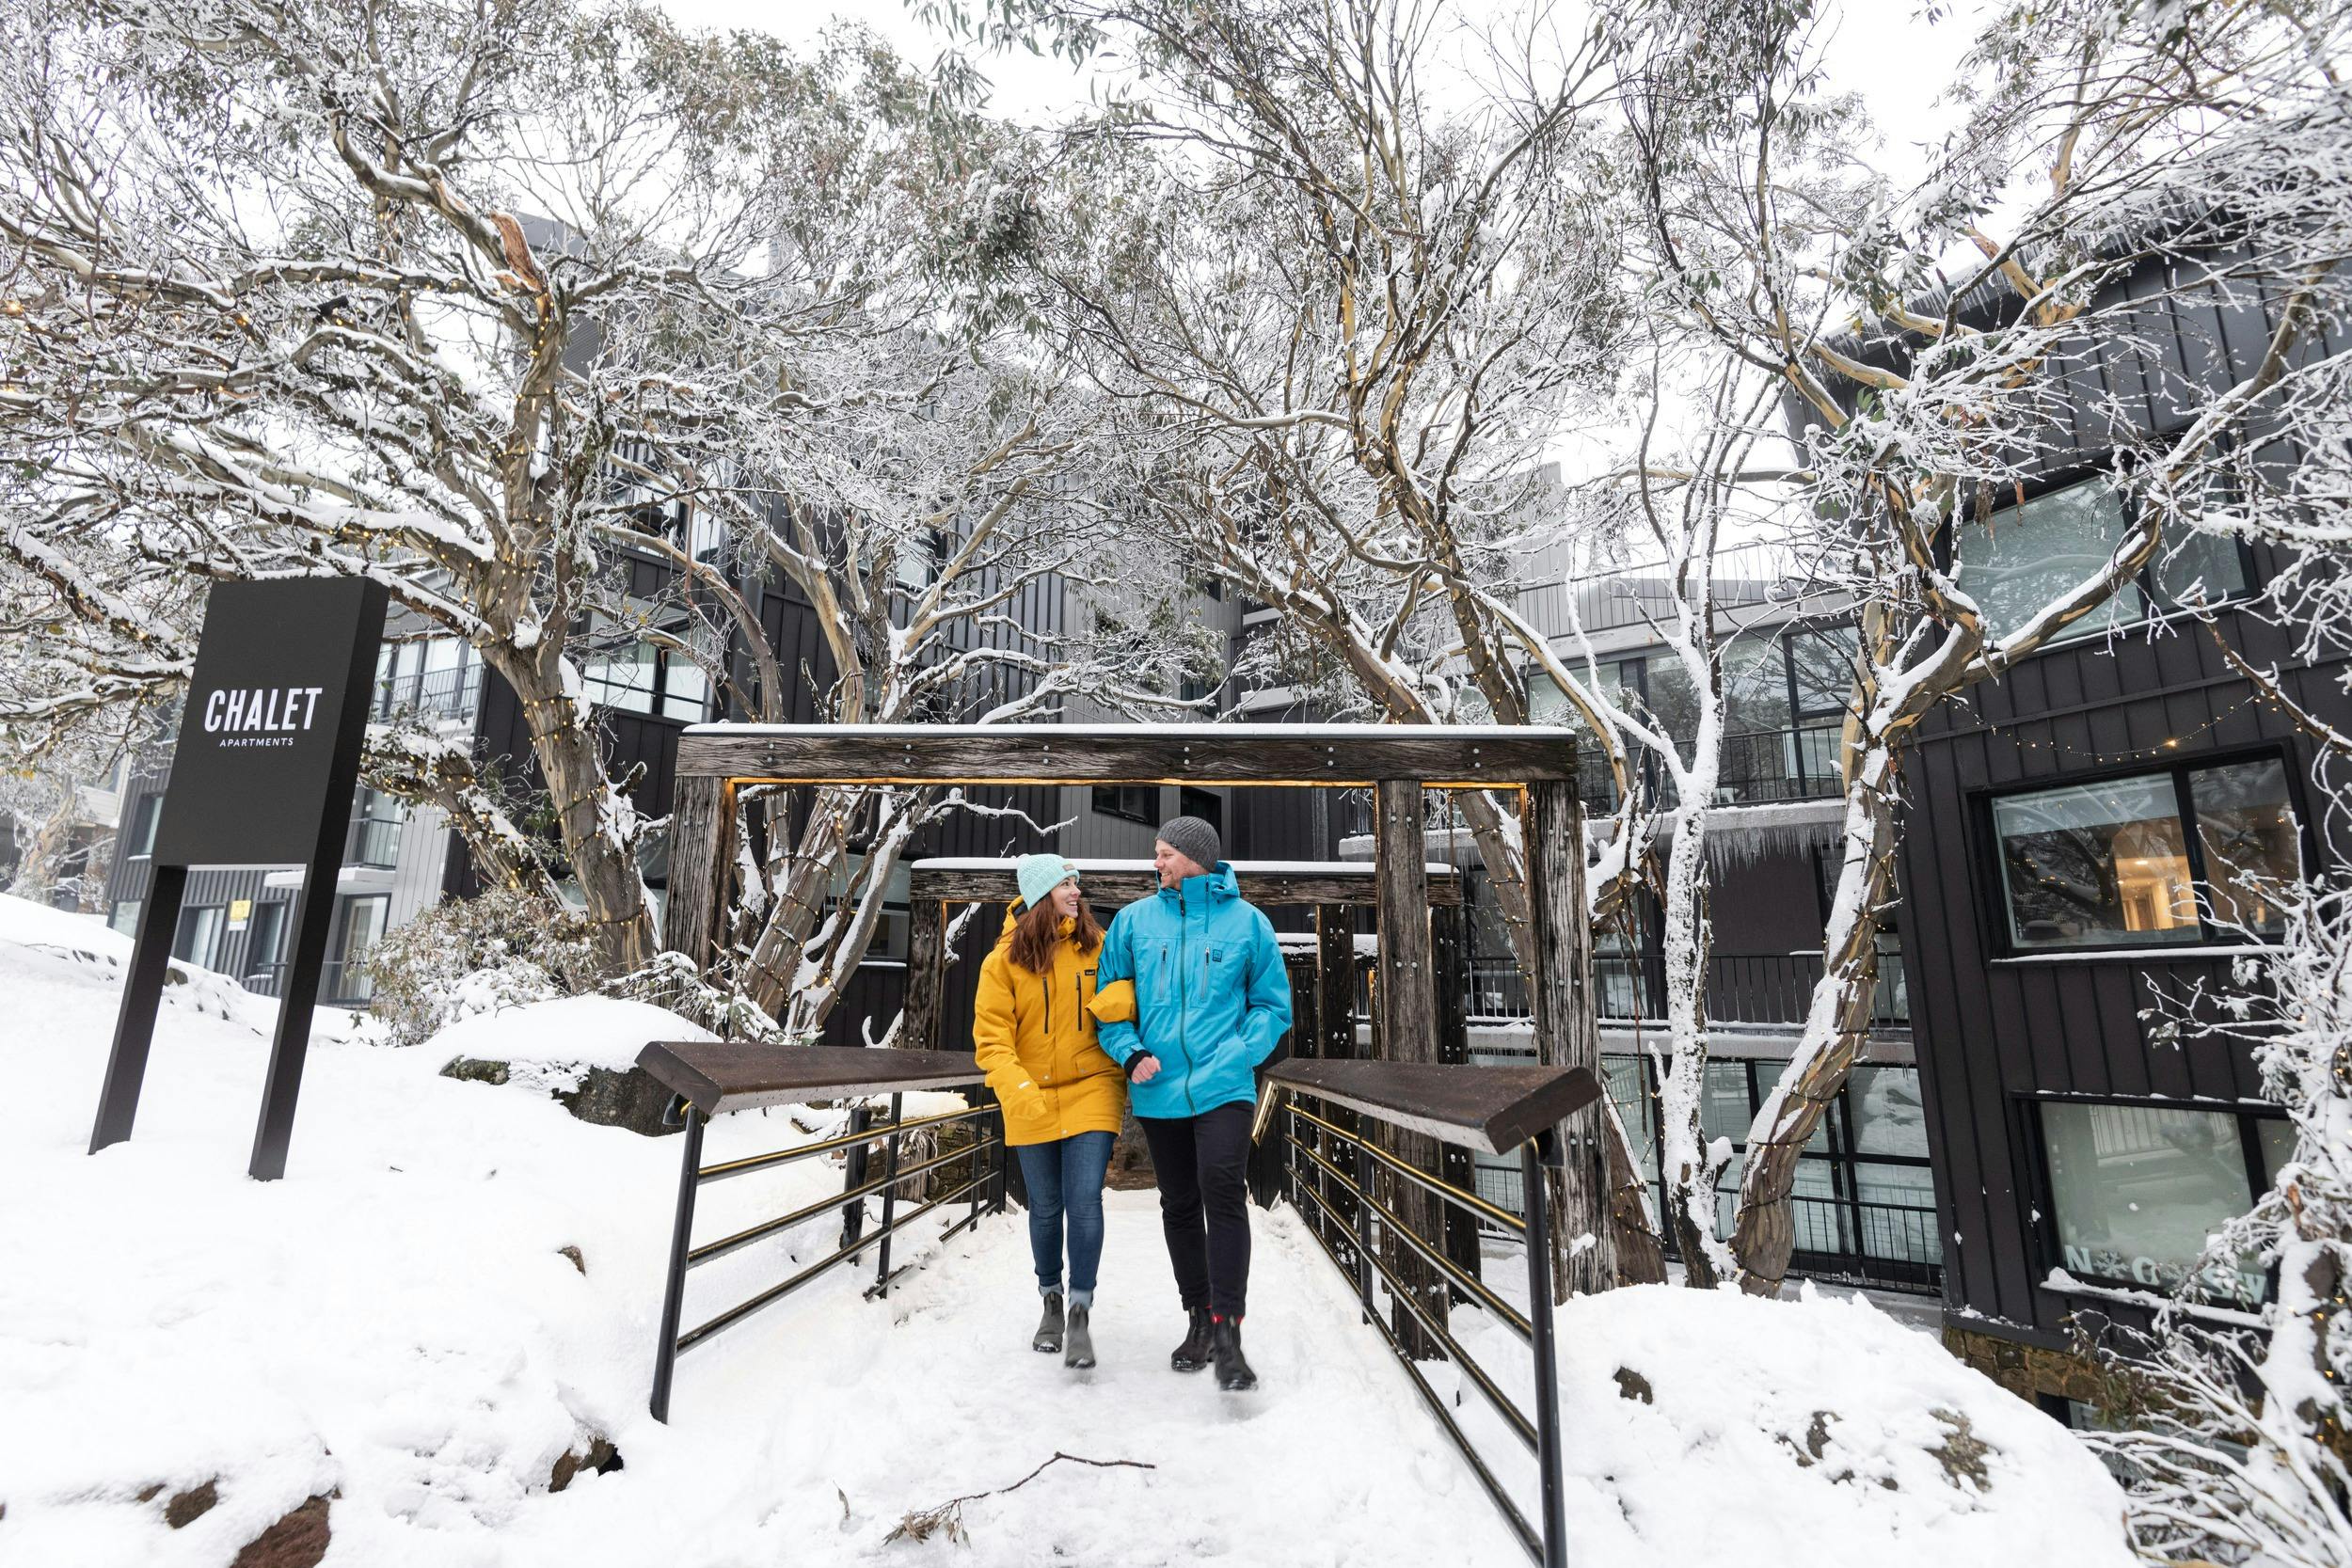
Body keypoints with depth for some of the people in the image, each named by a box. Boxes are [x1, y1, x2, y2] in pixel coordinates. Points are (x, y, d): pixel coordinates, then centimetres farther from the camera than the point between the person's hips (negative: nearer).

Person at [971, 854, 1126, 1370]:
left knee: (1084, 1202, -8)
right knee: (1045, 1208, 13)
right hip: (1031, 1101, 1)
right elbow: (991, 1037, -8)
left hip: (1091, 1091, 0)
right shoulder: (1005, 959, -6)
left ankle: (1080, 1314, 10)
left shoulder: (1098, 946, -2)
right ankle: (1051, 1303, 36)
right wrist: (1015, 1088, -24)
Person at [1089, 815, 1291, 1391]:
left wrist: (1237, 1055, -10)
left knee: (1222, 1192, -16)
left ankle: (1227, 1331, -5)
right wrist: (1131, 1053, -7)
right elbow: (1110, 999, 10)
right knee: (1179, 1205, 14)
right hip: (1158, 1091, 3)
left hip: (1223, 1088, -3)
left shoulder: (1246, 920, -1)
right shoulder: (1133, 919, 5)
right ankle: (1199, 1318, 31)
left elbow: (1273, 1004, 4)